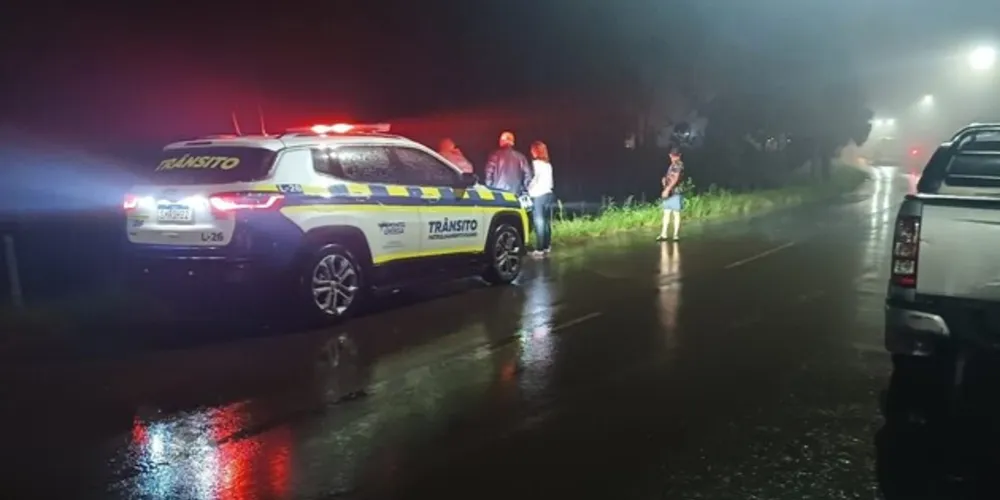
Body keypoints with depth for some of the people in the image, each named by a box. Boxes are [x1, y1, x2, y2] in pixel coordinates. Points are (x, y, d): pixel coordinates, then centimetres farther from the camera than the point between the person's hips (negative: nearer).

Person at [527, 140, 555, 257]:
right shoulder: (548, 164, 15)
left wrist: (529, 189, -1)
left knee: (539, 223, -7)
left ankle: (539, 249, -8)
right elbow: (550, 183, 16)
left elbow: (535, 179, -15)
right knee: (546, 222, 8)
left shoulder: (536, 163, -8)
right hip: (548, 194, 8)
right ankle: (546, 247, 11)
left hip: (538, 195, -8)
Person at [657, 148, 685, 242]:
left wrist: (667, 189, -21)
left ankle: (676, 235, 1)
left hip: (675, 192, -9)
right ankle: (664, 235, 11)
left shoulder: (679, 165, -10)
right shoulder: (672, 165, 17)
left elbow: (676, 179, -18)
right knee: (666, 213, 8)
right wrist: (664, 180, 9)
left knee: (676, 214, -3)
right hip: (669, 192, 9)